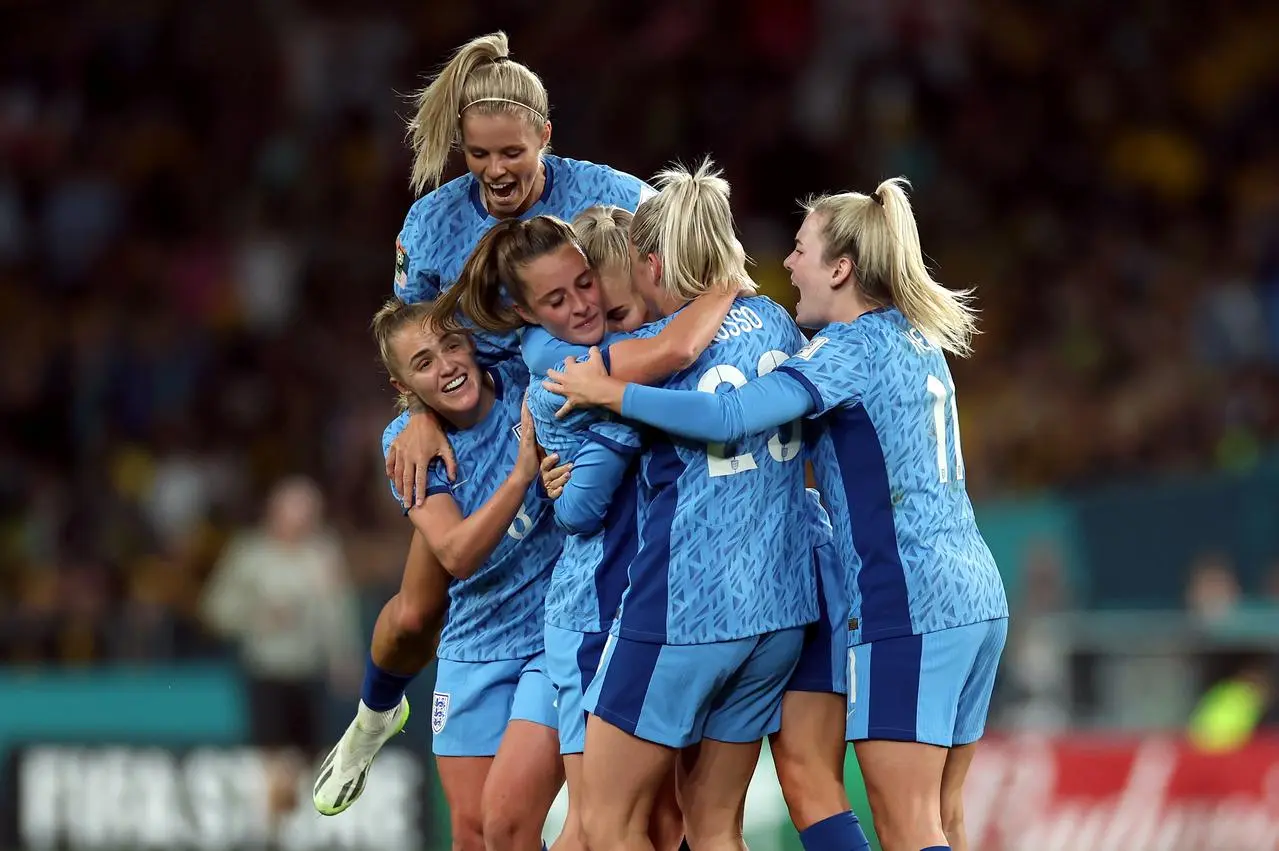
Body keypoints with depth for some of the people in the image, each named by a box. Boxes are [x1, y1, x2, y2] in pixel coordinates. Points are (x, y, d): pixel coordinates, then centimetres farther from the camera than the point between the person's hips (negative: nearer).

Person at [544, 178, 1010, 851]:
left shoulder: (855, 347, -11)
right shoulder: (916, 340, 16)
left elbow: (730, 418, -24)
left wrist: (609, 392, -14)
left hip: (906, 608, -9)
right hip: (977, 597, 9)